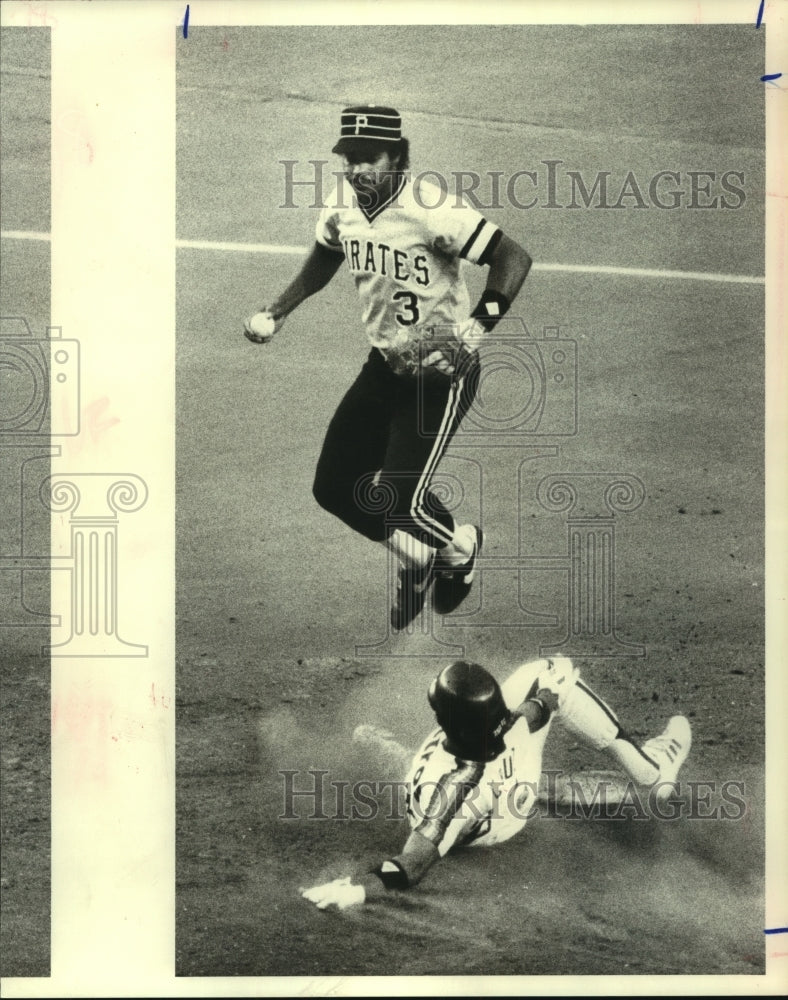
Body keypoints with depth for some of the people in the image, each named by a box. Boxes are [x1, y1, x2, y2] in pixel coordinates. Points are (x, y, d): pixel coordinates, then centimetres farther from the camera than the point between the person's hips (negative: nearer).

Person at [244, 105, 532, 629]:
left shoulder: (429, 207, -25)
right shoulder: (342, 202, -3)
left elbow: (514, 257, -27)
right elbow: (325, 257, 19)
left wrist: (478, 326, -38)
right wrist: (276, 312, 10)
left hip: (442, 370, -7)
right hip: (385, 364, 7)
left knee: (401, 501, -13)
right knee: (335, 487, 5)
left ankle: (462, 544, 23)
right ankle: (416, 554, 31)